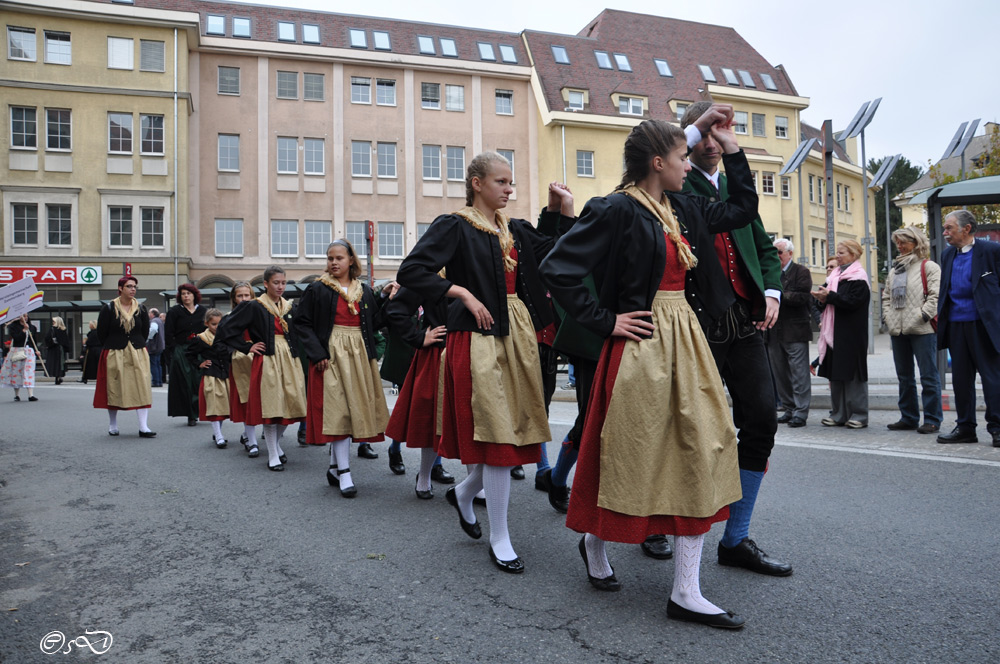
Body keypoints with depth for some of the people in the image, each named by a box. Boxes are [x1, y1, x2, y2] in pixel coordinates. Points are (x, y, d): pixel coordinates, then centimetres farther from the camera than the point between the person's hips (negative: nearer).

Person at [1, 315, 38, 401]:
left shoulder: (30, 326, 10)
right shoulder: (13, 326, -3)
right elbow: (16, 338, -16)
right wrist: (24, 330, -18)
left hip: (29, 351, 3)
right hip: (17, 352, -2)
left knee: (29, 372, -6)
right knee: (16, 372, 5)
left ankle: (31, 395, -11)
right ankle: (17, 395, 17)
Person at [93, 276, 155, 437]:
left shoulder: (141, 309, 4)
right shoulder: (109, 309, -4)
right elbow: (101, 333, 2)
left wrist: (135, 346, 11)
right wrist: (113, 347, 7)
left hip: (138, 354, 2)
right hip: (114, 356, -2)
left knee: (142, 388, -7)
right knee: (113, 389, 6)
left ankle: (143, 427, -8)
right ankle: (112, 425, 23)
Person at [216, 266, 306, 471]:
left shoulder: (288, 307, 12)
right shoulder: (254, 307, -4)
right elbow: (226, 328, -5)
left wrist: (295, 351, 9)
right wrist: (248, 347, -5)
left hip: (289, 361, 5)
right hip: (267, 361, -5)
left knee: (289, 406, 6)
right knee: (270, 407, -3)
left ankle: (276, 444, 29)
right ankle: (273, 456, 7)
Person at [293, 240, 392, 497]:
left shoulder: (364, 290, 12)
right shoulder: (317, 289, 1)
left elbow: (375, 322, 10)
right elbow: (301, 322, -2)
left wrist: (387, 300, -1)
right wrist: (317, 353, -12)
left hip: (359, 354, 5)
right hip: (331, 354, -4)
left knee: (355, 408, 5)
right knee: (338, 410, -9)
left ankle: (334, 467, 19)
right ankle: (344, 473, -6)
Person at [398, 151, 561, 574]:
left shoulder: (515, 230, 16)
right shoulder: (455, 226, -4)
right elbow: (410, 272, -13)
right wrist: (463, 294, -16)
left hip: (519, 333, 7)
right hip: (480, 337, -7)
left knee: (515, 428, 10)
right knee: (497, 433, -5)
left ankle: (465, 492, 37)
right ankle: (499, 538, 9)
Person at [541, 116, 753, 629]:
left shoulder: (680, 208, 12)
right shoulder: (616, 210, -12)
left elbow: (741, 211, 26)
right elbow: (557, 269, -18)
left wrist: (731, 150, 19)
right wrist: (606, 321, -13)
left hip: (684, 341, 8)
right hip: (640, 345, -8)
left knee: (699, 454, 4)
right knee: (630, 453, 5)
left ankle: (686, 593, 12)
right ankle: (594, 542, 35)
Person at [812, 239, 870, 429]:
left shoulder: (859, 278, -7)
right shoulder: (836, 275, 17)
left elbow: (852, 301, -18)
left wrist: (829, 296, -17)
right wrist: (822, 298, -6)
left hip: (851, 334, -7)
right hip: (835, 333, 8)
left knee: (852, 372, -4)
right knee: (835, 374, 8)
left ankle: (858, 415, 5)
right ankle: (839, 414, 14)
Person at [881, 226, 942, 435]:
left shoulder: (928, 267, -2)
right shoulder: (895, 269, 18)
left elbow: (936, 295, -11)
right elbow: (886, 295, 21)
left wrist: (923, 315, -16)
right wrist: (887, 316, 8)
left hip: (921, 330, -7)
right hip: (898, 331, 7)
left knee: (928, 376, -3)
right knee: (904, 377, 12)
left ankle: (932, 420, 2)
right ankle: (909, 418, 20)